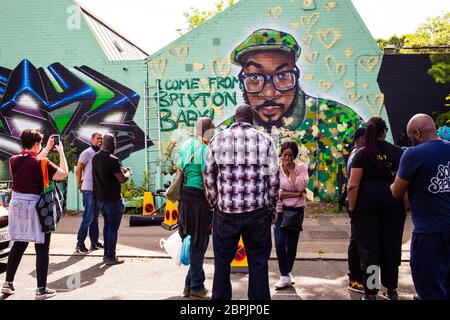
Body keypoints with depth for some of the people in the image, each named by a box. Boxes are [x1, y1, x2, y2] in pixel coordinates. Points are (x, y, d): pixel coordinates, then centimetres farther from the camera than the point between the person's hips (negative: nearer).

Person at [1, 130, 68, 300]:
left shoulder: (14, 160, 2)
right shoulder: (41, 163, -16)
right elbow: (64, 174, -13)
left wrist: (47, 149, 25)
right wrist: (61, 151, -3)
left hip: (16, 204, 6)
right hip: (36, 206, -6)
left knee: (18, 245, 20)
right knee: (42, 249, 4)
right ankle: (41, 290, 10)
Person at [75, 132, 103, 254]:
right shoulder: (87, 153, -9)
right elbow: (78, 170, -9)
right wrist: (80, 186, -6)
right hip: (89, 189, -8)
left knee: (95, 216, 12)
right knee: (88, 217, -7)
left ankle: (94, 242, 20)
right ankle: (80, 244, 1)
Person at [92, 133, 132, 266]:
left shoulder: (95, 158, 7)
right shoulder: (112, 159, -20)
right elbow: (122, 179, -20)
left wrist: (120, 170, 18)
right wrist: (128, 173, 1)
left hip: (100, 198, 8)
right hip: (112, 199, -8)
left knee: (107, 224, 19)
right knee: (113, 227, 1)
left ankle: (106, 253, 24)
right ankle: (110, 257, 6)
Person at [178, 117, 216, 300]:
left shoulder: (186, 145, 13)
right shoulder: (205, 150, -12)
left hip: (185, 195, 8)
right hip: (199, 197, -8)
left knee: (194, 240, 17)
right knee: (199, 242, 3)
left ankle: (191, 284, 26)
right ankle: (196, 287, 14)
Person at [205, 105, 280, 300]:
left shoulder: (217, 140, 2)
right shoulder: (265, 140, -1)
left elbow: (209, 178, 4)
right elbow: (274, 179, -1)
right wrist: (271, 207, 11)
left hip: (225, 211, 1)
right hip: (258, 211, 0)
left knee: (222, 261, 14)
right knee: (258, 262, 10)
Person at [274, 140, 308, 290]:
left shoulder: (301, 167, 0)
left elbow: (301, 186, -16)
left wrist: (291, 170, -13)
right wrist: (296, 194, -14)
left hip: (297, 210, 1)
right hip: (280, 210, -1)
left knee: (292, 244, 8)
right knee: (280, 243, -11)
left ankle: (288, 272, 30)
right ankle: (285, 276, 3)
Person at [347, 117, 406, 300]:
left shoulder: (362, 154, -4)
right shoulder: (398, 152, 3)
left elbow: (353, 185, -11)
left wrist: (352, 208, -4)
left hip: (367, 202, -2)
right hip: (393, 202, 2)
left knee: (369, 247, 4)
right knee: (391, 245, 13)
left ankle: (371, 293, 7)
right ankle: (391, 290, 24)